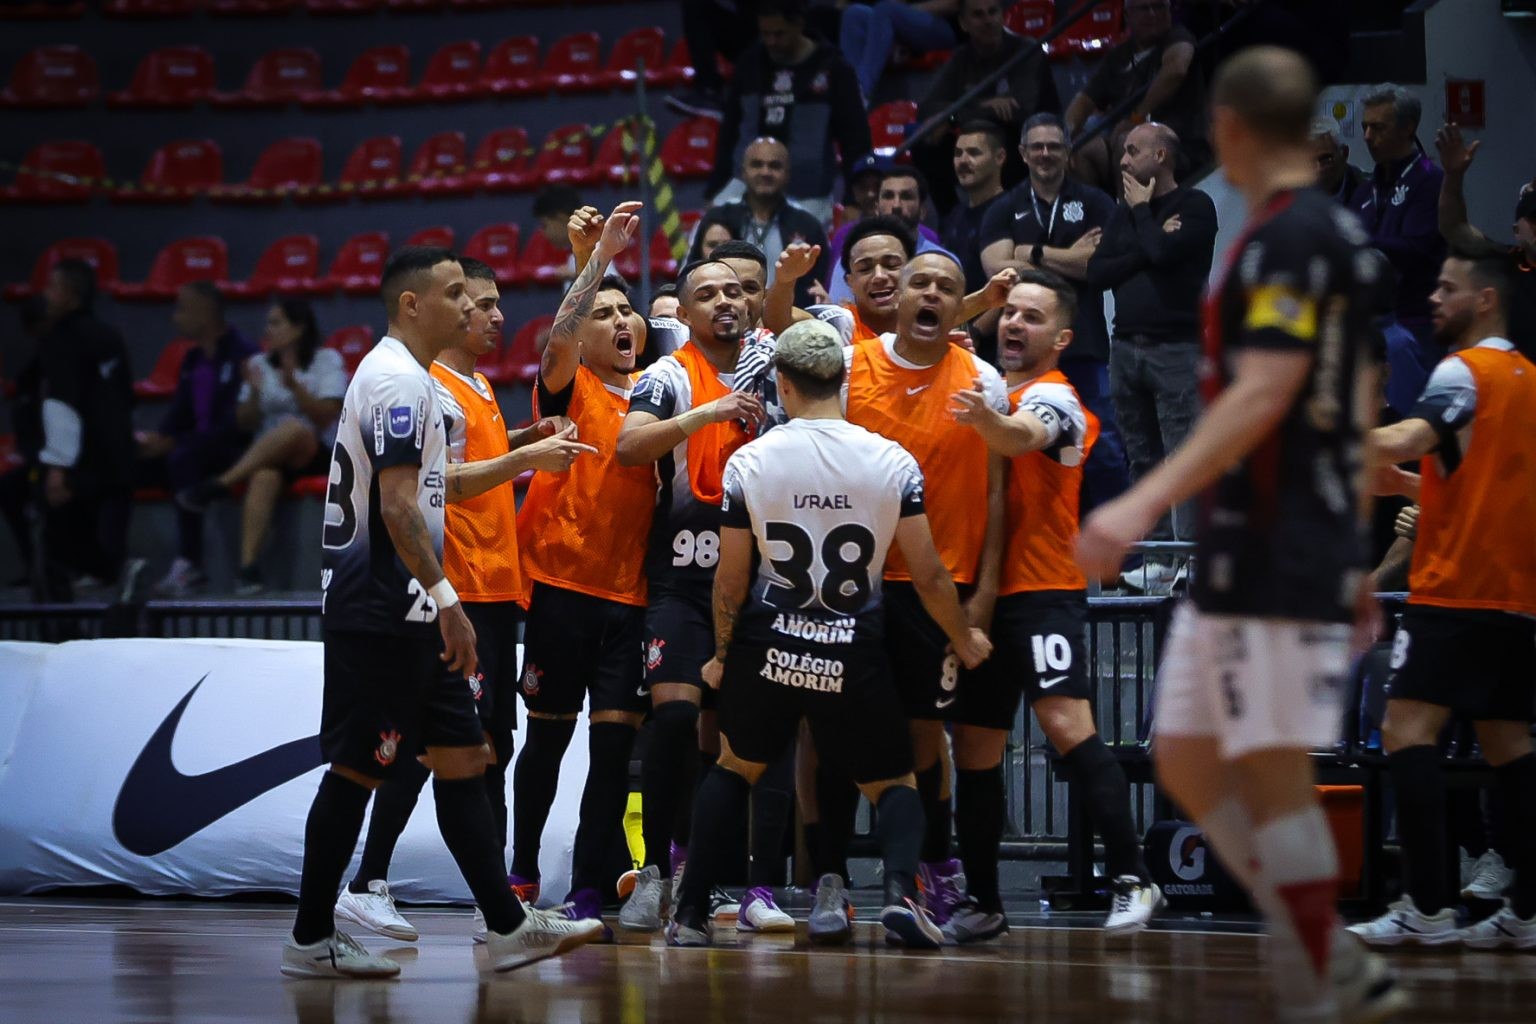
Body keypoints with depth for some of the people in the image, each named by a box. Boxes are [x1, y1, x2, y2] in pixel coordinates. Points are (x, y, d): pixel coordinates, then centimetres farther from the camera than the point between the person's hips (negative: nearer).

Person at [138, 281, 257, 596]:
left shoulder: (242, 356, -12)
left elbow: (237, 423, -19)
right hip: (198, 450, 8)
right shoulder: (193, 359, 14)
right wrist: (158, 440, -9)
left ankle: (189, 563, -35)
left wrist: (173, 443, -24)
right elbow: (178, 416, 14)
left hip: (234, 451, -8)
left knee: (182, 459, -37)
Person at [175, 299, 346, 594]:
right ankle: (248, 566, -49)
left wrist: (293, 385, -18)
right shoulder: (259, 364, 18)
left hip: (315, 452, -2)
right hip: (265, 455, 2)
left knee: (293, 427, -39)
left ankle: (219, 485, -37)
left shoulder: (327, 361, 6)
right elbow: (245, 424, 10)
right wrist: (254, 393, -8)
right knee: (263, 477, -37)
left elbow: (325, 417, -6)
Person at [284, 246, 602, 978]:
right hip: (381, 611, -10)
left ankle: (507, 926, 8)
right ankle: (310, 939, 4)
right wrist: (446, 599, -25)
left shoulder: (405, 378, 18)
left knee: (461, 756, 8)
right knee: (357, 769, -4)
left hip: (410, 614, 10)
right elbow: (397, 505, -23)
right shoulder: (397, 380, -15)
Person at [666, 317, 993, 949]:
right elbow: (928, 575, -1)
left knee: (735, 767, 24)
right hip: (854, 656, -1)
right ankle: (901, 892, -15)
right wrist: (965, 642, 16)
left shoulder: (749, 462, -5)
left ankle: (690, 914, 17)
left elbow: (731, 578, 1)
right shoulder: (893, 463, -6)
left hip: (769, 647, 1)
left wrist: (721, 656, 16)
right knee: (894, 782, 14)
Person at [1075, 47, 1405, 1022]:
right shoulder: (1335, 230, 17)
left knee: (1273, 774, -7)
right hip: (1241, 557, 10)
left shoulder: (1290, 238, -13)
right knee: (1187, 758, 12)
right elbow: (1358, 408, 22)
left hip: (1277, 559, -10)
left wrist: (1145, 503, -33)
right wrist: (1353, 557, 27)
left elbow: (1262, 396, -25)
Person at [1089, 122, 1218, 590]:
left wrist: (1142, 210, -1)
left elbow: (1163, 252, -18)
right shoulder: (1124, 212, 17)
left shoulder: (1195, 206, -1)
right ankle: (1159, 557, 8)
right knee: (1144, 460, 5)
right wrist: (1153, 239, -6)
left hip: (1177, 346, -6)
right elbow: (1099, 269, 4)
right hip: (1127, 347, 6)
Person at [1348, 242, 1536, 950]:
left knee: (1407, 730, -11)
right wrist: (1406, 485, 21)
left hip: (1456, 591, -9)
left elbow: (1406, 440, -24)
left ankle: (1428, 909, -20)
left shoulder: (1466, 370, -8)